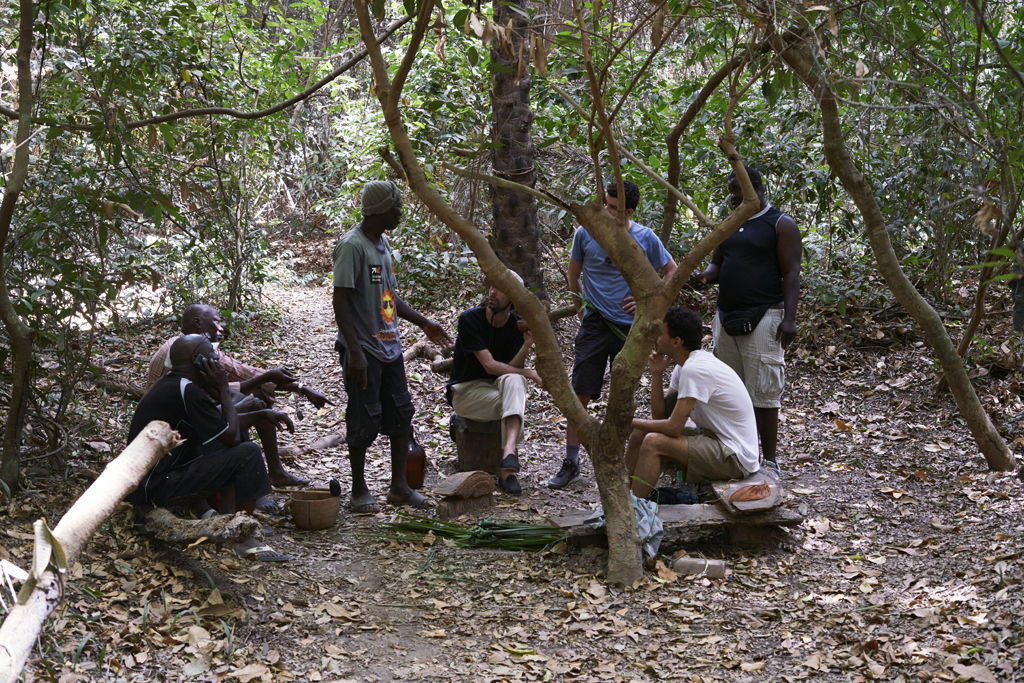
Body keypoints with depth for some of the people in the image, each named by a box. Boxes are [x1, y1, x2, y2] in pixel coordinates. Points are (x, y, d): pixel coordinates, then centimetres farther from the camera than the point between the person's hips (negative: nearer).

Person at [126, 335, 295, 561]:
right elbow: (231, 436, -13)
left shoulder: (170, 385, 12)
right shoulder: (188, 391, -18)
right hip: (153, 491, -10)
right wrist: (223, 389, -6)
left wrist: (263, 415, 16)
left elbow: (219, 422, 23)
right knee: (247, 454, -14)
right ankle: (243, 538, -5)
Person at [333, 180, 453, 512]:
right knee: (365, 420, 0)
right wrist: (354, 352, -23)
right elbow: (341, 301, -18)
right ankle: (359, 490, 14)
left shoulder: (383, 243, 13)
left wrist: (423, 323, 22)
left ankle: (399, 487, 20)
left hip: (389, 346, 9)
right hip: (365, 350, -9)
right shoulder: (352, 245, -15)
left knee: (401, 414, 10)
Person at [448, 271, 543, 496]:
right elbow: (490, 365, -19)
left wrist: (527, 346, -28)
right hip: (466, 390, -3)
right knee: (515, 402, -31)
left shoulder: (518, 325, -2)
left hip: (497, 387, 3)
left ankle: (509, 460, -49)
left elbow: (512, 369, -11)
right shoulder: (470, 319, -14)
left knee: (514, 381, -34)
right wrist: (529, 374, -21)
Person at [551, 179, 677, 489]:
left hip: (631, 327, 0)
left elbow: (672, 272, 10)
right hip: (595, 325, 0)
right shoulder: (585, 233, -2)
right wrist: (585, 310, 10)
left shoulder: (646, 238, -2)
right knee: (580, 394, -4)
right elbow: (573, 276, 12)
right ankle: (570, 463, 6)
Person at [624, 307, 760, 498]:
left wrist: (632, 422, -10)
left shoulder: (695, 369, -23)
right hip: (716, 439, 10)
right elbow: (659, 415, 8)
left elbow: (673, 427, -23)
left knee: (653, 442, -23)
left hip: (736, 458, -10)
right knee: (641, 433, 5)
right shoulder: (685, 365, 7)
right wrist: (657, 374, -3)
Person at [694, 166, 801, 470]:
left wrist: (789, 318, -17)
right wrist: (706, 275, -2)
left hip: (762, 317, -7)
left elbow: (791, 273, -7)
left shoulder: (780, 225, -2)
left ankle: (769, 461, -2)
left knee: (762, 390, -8)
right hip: (727, 317, 7)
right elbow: (717, 264, 23)